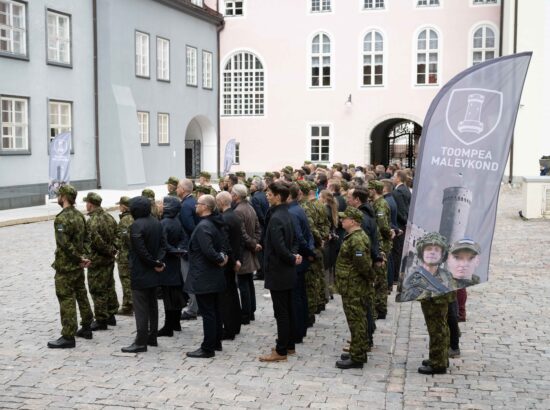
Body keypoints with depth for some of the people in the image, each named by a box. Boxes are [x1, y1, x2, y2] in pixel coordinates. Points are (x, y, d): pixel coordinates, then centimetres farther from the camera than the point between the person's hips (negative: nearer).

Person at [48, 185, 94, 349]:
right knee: (81, 295, 17)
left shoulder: (62, 218, -19)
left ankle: (68, 337, -2)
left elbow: (65, 243, -24)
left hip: (65, 266, -9)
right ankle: (86, 328, 27)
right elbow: (85, 238, 11)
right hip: (78, 266, 9)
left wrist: (79, 258, -15)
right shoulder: (79, 215, 8)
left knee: (66, 300, -5)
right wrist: (84, 256, 3)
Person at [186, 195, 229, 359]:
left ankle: (208, 348, 2)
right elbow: (224, 244, 15)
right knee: (215, 310, 17)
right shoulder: (217, 224, 10)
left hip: (203, 277, -10)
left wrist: (219, 259, -13)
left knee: (207, 313, -4)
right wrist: (222, 257, -1)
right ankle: (216, 343, 27)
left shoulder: (203, 226, -20)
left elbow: (208, 251, -29)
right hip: (214, 276, 10)